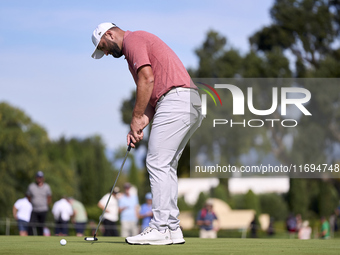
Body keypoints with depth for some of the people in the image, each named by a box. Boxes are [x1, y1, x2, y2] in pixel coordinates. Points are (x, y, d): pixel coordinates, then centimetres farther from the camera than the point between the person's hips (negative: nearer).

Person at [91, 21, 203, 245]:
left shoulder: (133, 39, -1)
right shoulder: (142, 41, 30)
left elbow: (147, 79, -14)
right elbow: (153, 93, 26)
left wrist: (137, 117, -7)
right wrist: (141, 125, 14)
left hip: (176, 100, -10)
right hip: (192, 103, 10)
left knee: (158, 163, -10)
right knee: (167, 166, 12)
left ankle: (160, 229, -11)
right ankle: (172, 227, 11)